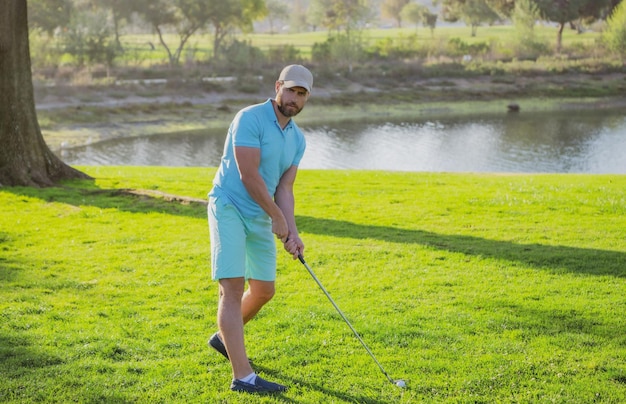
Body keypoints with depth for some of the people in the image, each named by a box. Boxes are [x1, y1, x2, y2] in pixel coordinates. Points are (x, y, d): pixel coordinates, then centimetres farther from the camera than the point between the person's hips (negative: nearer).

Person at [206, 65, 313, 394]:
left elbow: (284, 188, 8)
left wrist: (292, 232, -6)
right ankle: (243, 377, -20)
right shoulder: (250, 118, -15)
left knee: (263, 290, 15)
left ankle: (225, 337, 41)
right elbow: (248, 174, -20)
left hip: (261, 216, 8)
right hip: (229, 208, -8)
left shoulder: (297, 138, 9)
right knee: (233, 288, -15)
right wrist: (278, 218, -12)